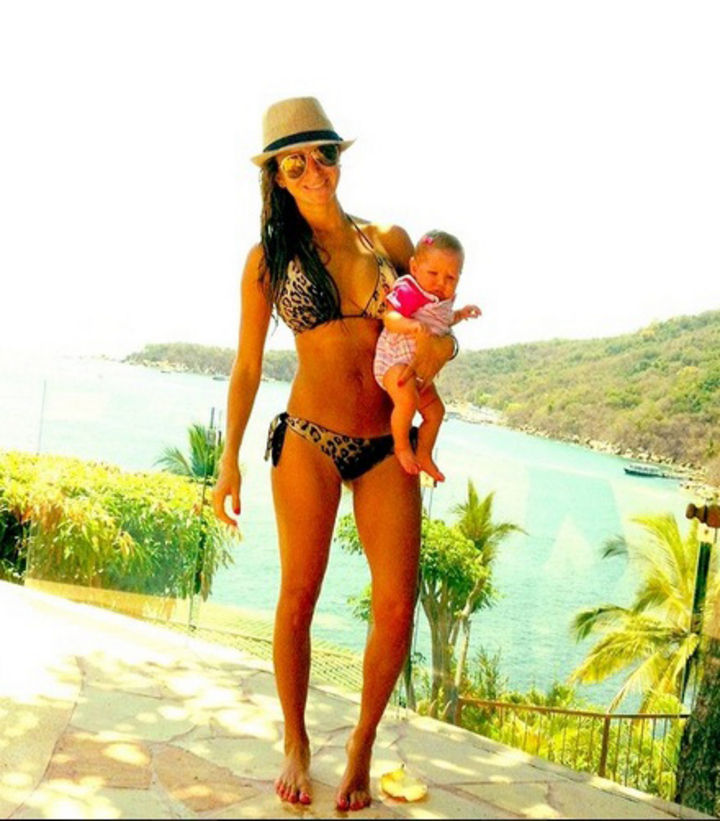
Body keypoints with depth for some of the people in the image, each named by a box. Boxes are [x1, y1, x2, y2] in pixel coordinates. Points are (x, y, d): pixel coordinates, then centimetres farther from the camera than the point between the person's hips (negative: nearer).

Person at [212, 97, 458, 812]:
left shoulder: (390, 241, 8)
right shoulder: (269, 257, 3)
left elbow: (434, 321, 17)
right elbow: (246, 366, 5)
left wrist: (444, 344, -8)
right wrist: (229, 460, 0)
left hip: (387, 445, 2)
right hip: (309, 439, -2)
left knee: (397, 604, -5)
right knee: (299, 597, -2)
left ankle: (363, 743, 19)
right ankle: (296, 744, 22)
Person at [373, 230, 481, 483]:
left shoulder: (443, 299, 8)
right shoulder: (408, 291, -21)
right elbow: (390, 317, -33)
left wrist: (459, 315, 13)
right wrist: (410, 325, -51)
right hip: (395, 360, -9)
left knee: (435, 410, 17)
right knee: (407, 399, -35)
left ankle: (424, 456, 34)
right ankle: (401, 447, -12)